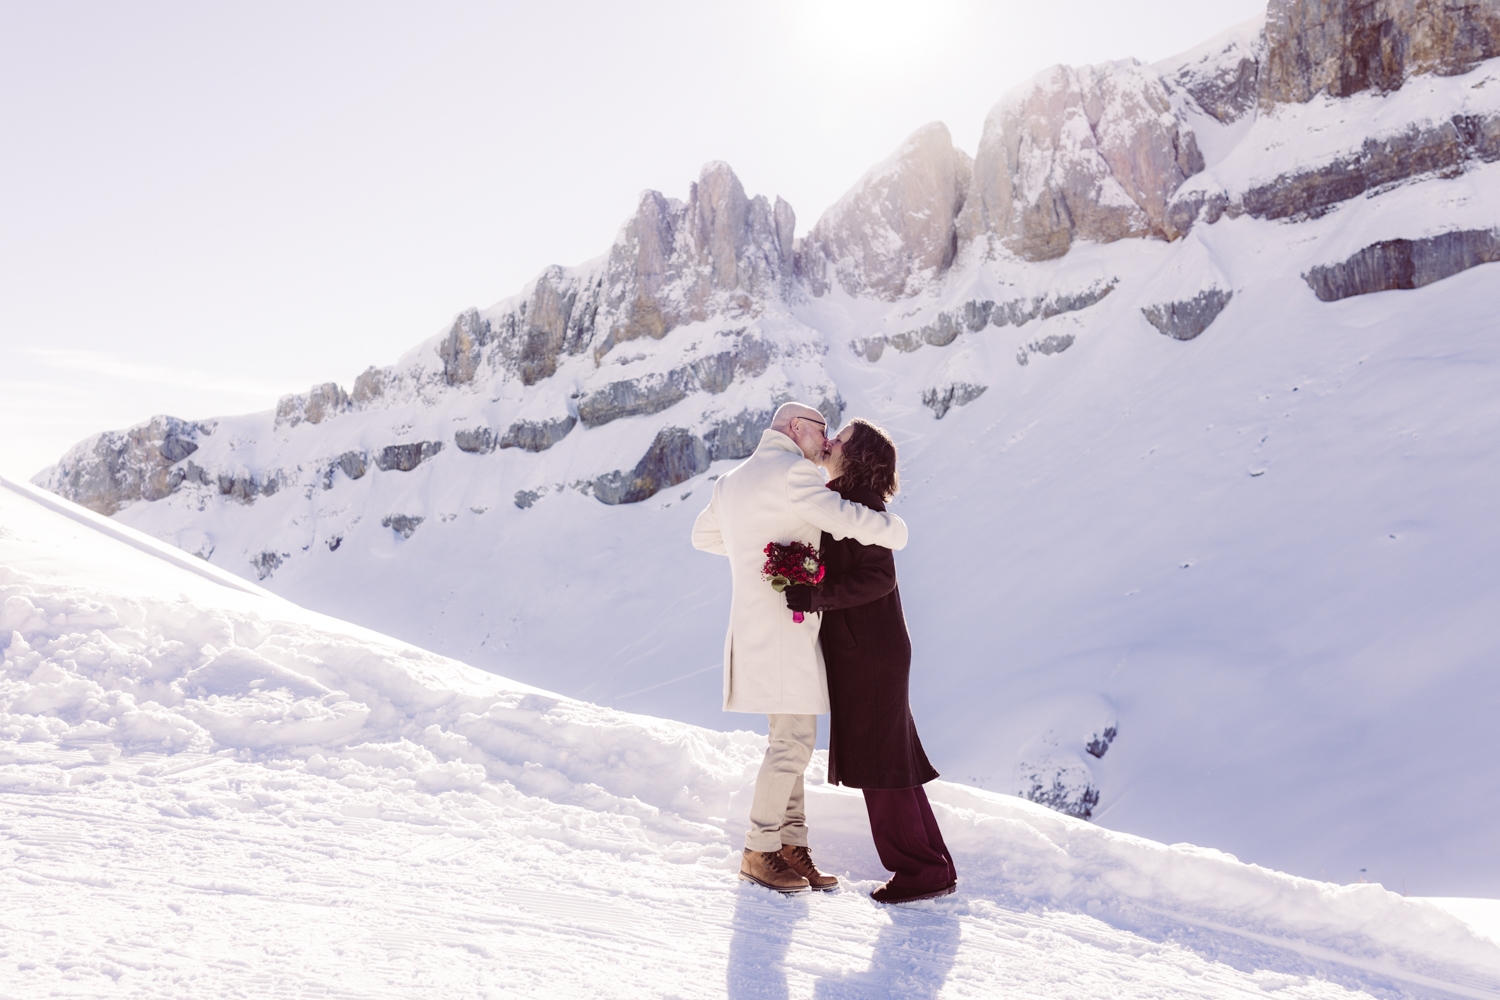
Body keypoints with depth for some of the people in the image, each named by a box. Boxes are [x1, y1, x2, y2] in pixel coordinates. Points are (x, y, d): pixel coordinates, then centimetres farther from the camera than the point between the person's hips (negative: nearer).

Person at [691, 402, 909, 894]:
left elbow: (703, 535, 30)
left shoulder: (732, 479, 18)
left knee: (791, 739, 11)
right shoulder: (791, 471, -10)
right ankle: (759, 852, 1)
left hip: (758, 622, 10)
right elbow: (844, 517, -20)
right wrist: (893, 528, -2)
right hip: (783, 621, -10)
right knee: (793, 743, -6)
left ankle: (792, 845, 13)